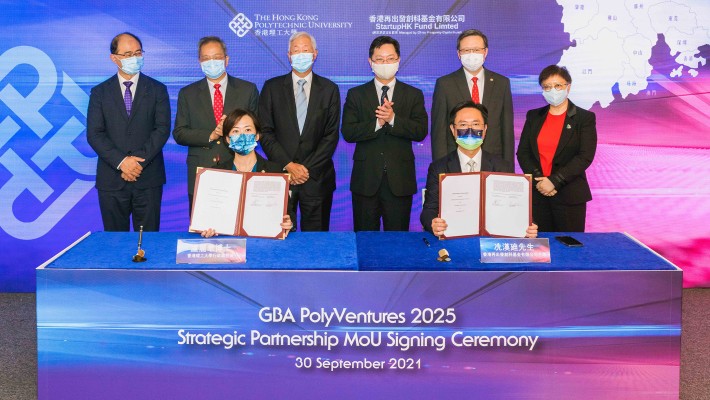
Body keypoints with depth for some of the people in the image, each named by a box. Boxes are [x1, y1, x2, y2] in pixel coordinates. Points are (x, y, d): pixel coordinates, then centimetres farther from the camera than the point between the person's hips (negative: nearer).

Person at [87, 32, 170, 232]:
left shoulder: (157, 90, 7)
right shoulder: (100, 92, 8)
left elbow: (162, 129, -3)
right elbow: (94, 134, 0)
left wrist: (139, 160, -13)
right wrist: (121, 162, -13)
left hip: (148, 179, -1)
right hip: (111, 180, 1)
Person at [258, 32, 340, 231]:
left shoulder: (329, 89, 6)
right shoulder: (272, 87, 6)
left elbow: (331, 135, 1)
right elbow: (265, 132, 1)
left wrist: (308, 168, -7)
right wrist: (288, 165, -9)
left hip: (317, 177, 0)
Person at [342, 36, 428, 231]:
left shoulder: (413, 95, 8)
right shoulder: (356, 94, 7)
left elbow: (421, 132, -4)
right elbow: (348, 132, -4)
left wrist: (393, 119, -18)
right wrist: (377, 123, -16)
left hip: (400, 179, 0)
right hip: (366, 179, 0)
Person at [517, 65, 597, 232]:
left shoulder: (585, 118, 0)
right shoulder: (533, 116, 11)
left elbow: (585, 157, -9)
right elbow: (523, 152, 4)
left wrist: (554, 181, -16)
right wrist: (538, 180, -11)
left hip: (569, 196, -3)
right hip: (537, 193, 3)